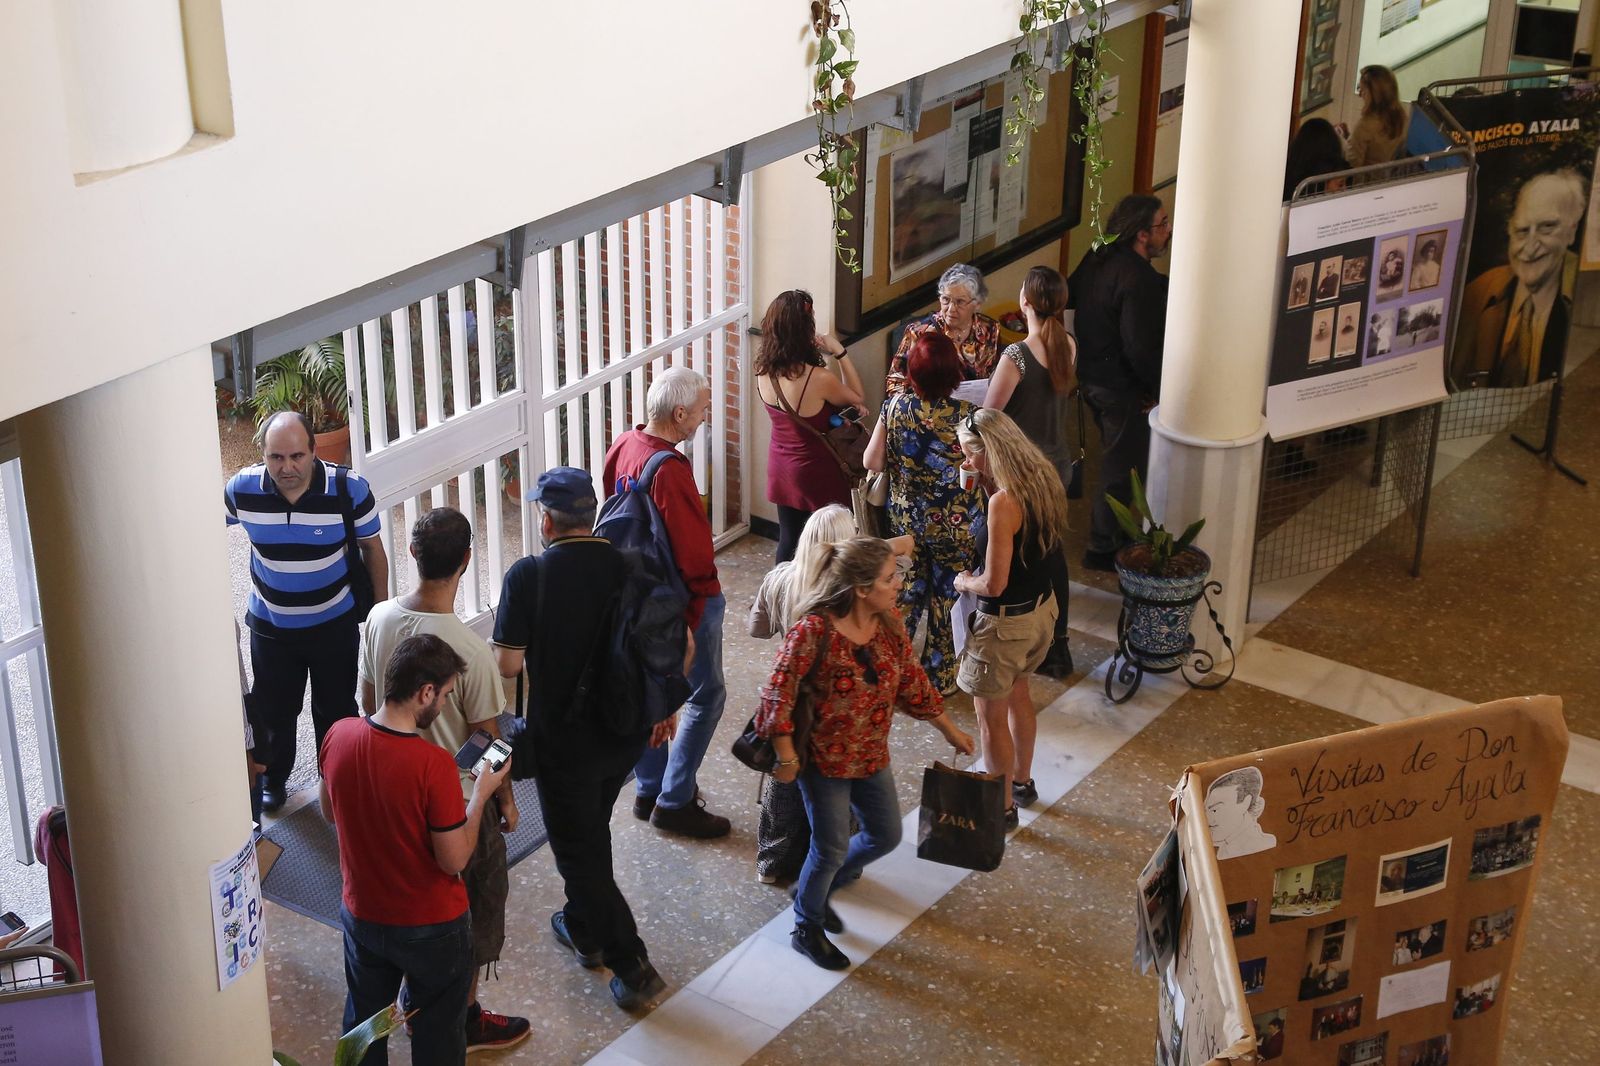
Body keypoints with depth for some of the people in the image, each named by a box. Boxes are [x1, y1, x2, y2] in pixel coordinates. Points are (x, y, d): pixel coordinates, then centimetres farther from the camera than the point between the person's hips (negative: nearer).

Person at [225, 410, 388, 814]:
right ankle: (273, 778, 47)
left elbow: (372, 549, -9)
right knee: (273, 709, 21)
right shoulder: (243, 489, -21)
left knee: (335, 710, 17)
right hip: (270, 625, 1)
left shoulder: (349, 488, -25)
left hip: (335, 624, -1)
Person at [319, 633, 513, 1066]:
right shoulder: (434, 764, -31)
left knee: (363, 1016, 26)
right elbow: (454, 860, -21)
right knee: (437, 1030, 19)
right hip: (431, 926, -5)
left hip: (361, 914, 5)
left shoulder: (337, 735, -14)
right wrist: (481, 794, -10)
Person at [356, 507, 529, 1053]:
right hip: (460, 800, -6)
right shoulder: (470, 650, -30)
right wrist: (506, 799, -1)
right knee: (469, 912, 15)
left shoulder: (379, 619, -12)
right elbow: (487, 740, -18)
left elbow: (369, 704, 3)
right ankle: (465, 1022, 29)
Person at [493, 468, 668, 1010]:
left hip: (563, 737, -5)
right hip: (628, 734, 5)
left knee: (578, 850, 10)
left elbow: (508, 665, -17)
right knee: (592, 829, 28)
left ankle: (632, 966, 13)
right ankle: (584, 929, 45)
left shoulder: (529, 575, -18)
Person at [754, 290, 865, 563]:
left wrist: (818, 354, -4)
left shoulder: (764, 371, -13)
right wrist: (840, 353, -15)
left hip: (781, 465, 6)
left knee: (788, 538, 21)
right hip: (816, 471, -6)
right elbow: (857, 399, -11)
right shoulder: (818, 379, -32)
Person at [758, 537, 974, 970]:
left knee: (886, 836, 18)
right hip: (824, 759, -7)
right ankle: (806, 930, 31)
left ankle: (817, 889, 41)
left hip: (872, 756, 7)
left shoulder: (889, 622, -6)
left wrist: (950, 730, 16)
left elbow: (912, 682, 8)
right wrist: (787, 759, -19)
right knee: (832, 849, 5)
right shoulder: (815, 630, -28)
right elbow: (778, 694, -22)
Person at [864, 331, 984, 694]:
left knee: (907, 592, 21)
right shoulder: (966, 415, -21)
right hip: (955, 525, -3)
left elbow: (872, 461, -7)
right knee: (948, 598, 14)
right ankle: (940, 677, 26)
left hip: (905, 518, 3)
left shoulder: (895, 406, -13)